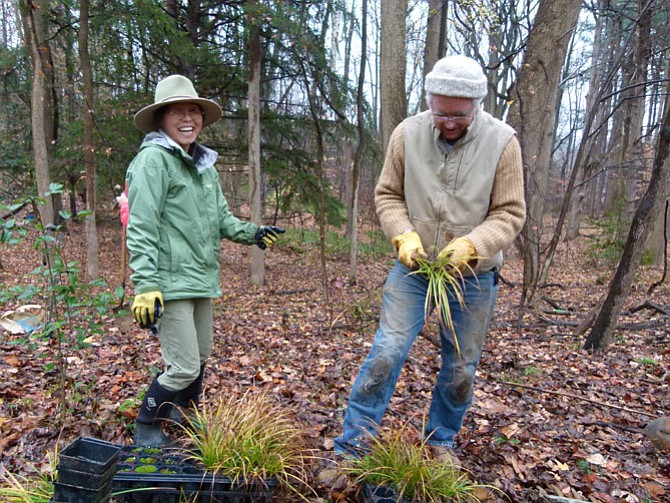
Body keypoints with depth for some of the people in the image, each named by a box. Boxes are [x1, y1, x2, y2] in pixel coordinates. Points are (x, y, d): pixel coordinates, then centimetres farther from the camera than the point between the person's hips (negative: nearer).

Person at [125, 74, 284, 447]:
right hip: (171, 281, -8)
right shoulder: (153, 159, -11)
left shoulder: (204, 164, 13)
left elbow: (221, 218, 19)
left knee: (200, 357, 20)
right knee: (183, 367, -4)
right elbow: (141, 229, -17)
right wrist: (146, 286, -23)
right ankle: (147, 428, 23)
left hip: (202, 279, 8)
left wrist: (252, 233, 1)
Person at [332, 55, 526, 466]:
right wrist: (404, 236, -16)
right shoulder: (408, 134, -8)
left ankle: (441, 440, 36)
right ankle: (353, 442, 7)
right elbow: (388, 196, 1)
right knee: (387, 352, -8)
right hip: (414, 266, 0)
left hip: (473, 275, 1)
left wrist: (471, 245, -24)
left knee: (461, 369, 12)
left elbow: (509, 214, -7)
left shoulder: (502, 142, -11)